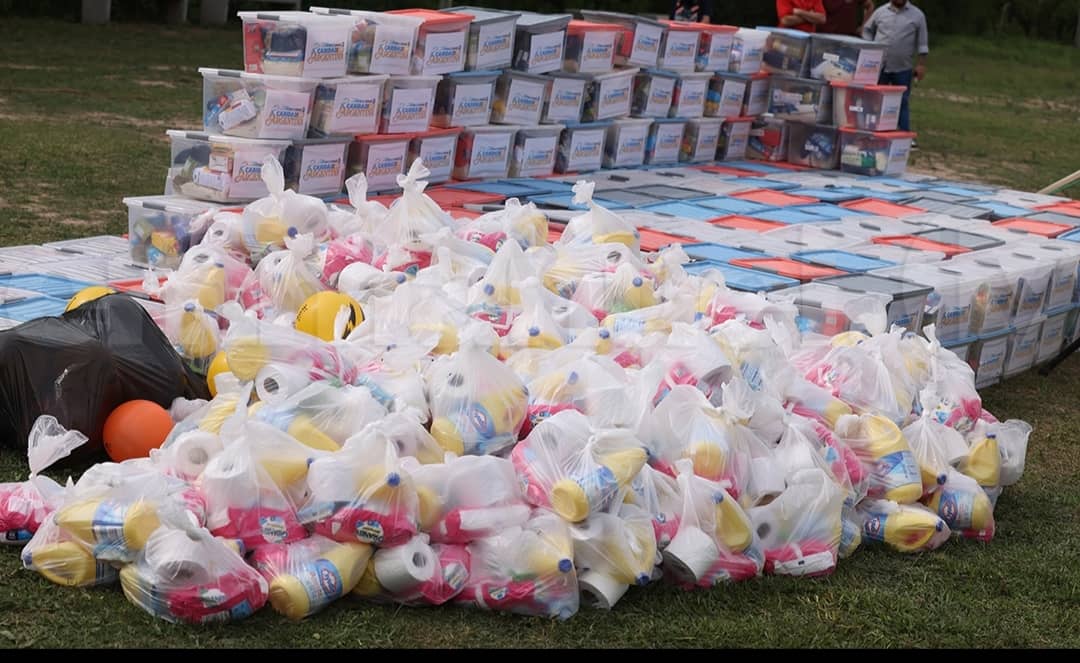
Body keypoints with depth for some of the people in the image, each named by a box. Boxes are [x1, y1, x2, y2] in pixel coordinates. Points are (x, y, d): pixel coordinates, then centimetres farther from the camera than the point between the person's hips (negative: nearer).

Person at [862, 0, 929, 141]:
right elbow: (867, 30, 16)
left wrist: (921, 64, -5)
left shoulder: (917, 15, 0)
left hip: (903, 68, -1)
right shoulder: (880, 11, 3)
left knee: (902, 102, 3)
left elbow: (922, 42, 1)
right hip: (879, 66, 1)